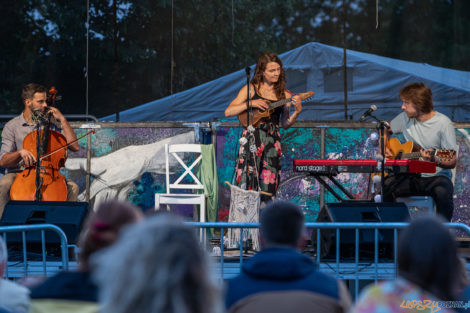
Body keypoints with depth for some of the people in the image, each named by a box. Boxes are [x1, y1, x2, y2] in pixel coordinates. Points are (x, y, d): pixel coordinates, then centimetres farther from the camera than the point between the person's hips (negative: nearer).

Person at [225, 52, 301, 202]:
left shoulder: (284, 95, 12)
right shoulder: (251, 89, 4)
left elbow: (285, 124, 11)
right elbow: (228, 112, -1)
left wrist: (297, 112, -6)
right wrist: (251, 103, -12)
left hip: (272, 140, 3)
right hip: (252, 139, -3)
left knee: (268, 188, -2)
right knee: (248, 182, -10)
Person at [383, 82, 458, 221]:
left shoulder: (443, 123, -10)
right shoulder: (405, 118, 6)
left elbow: (452, 162, -12)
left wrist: (435, 160, -32)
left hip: (436, 176, -4)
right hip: (410, 176, 4)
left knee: (443, 193, -38)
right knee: (384, 186, -26)